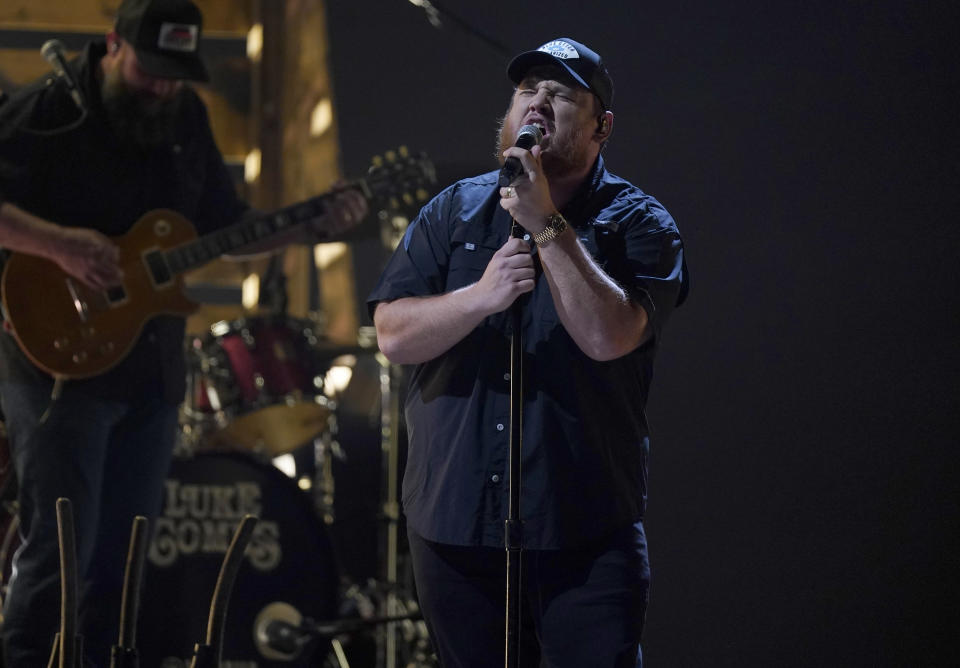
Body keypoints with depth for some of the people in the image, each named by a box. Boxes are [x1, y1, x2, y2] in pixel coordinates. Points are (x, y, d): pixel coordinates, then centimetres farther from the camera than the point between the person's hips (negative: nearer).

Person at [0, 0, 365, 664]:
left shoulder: (187, 118, 11)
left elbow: (226, 223, 19)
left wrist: (312, 227, 5)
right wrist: (58, 242, -29)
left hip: (152, 376, 7)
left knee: (119, 556, 11)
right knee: (60, 548, -11)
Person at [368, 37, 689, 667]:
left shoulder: (638, 225, 0)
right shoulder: (455, 211, 9)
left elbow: (608, 336, -18)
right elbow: (394, 334, -2)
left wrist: (547, 224, -19)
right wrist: (481, 295, -19)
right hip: (454, 524, 3)